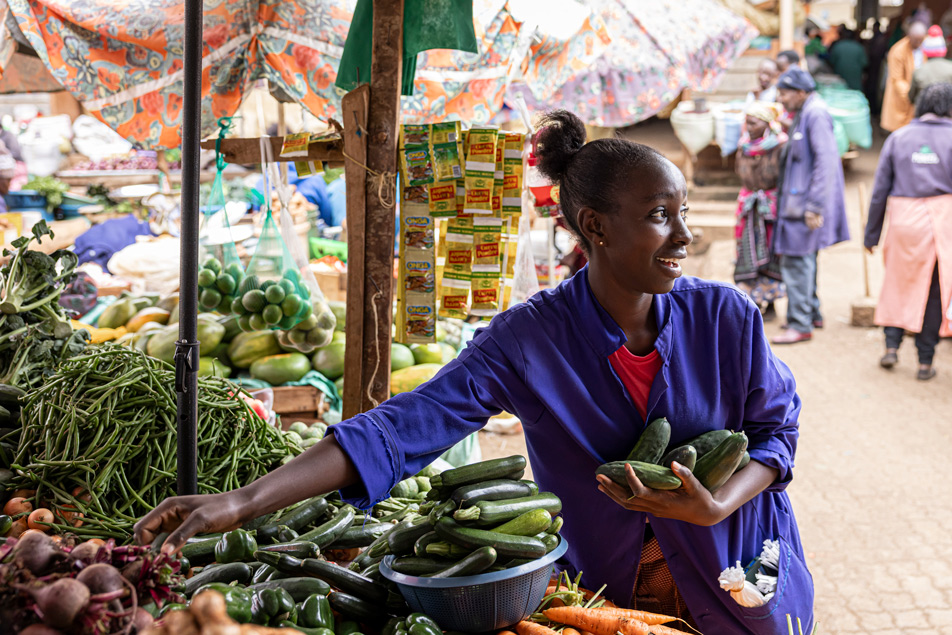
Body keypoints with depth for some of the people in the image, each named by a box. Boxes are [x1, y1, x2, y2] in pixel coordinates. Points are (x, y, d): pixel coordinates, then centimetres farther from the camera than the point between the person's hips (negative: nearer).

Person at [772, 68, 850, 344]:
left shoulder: (816, 115, -16)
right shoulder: (802, 115, 15)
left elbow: (826, 161, -21)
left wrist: (815, 207, -23)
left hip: (807, 203, -10)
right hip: (796, 199, 10)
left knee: (797, 262, -7)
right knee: (803, 261, 18)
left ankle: (800, 325, -2)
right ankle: (813, 314, 30)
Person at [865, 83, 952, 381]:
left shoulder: (898, 138, 4)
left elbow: (880, 191, 4)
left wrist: (871, 234, 9)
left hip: (905, 222, 1)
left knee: (898, 285, 18)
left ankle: (892, 345, 9)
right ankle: (925, 362, 11)